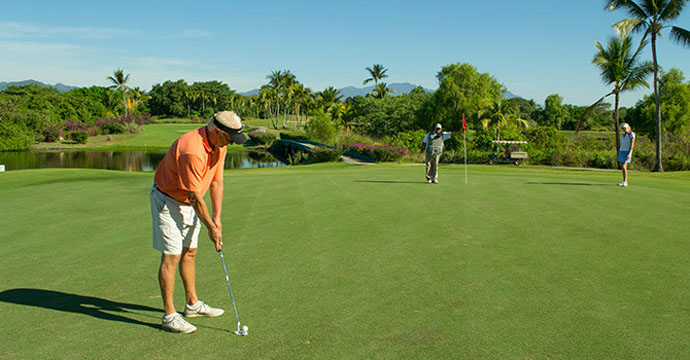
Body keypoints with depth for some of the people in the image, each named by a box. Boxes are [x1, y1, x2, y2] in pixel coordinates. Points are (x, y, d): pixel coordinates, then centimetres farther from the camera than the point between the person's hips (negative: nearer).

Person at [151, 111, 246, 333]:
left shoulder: (219, 146, -4)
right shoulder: (192, 150, -32)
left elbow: (216, 182, 3)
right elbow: (195, 196, -26)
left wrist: (217, 218, -2)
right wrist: (211, 228, -18)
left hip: (188, 204, 9)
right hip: (168, 201, -9)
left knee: (189, 252, 15)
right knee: (171, 256, -7)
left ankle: (192, 304, 28)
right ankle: (169, 316, 1)